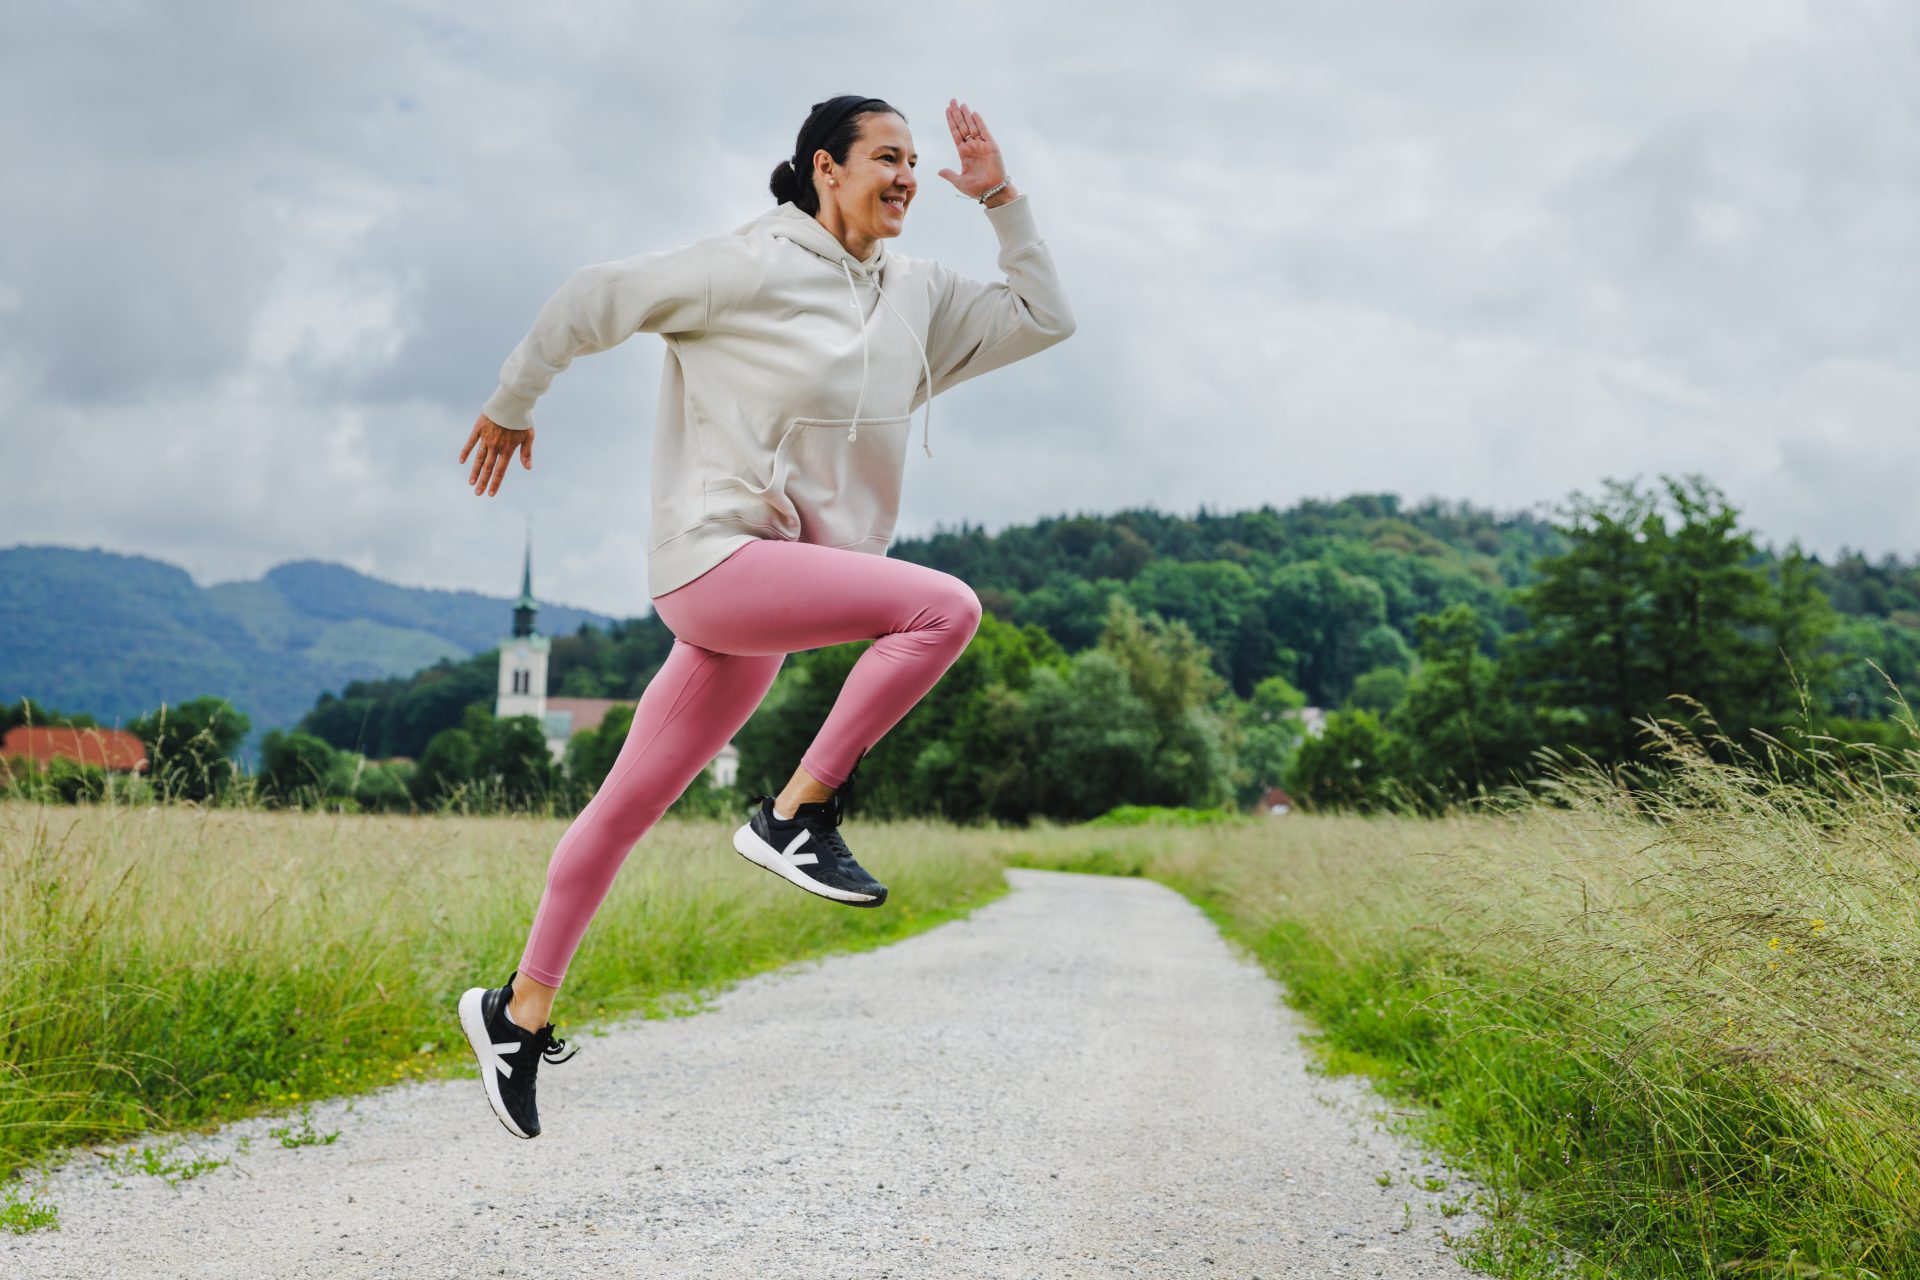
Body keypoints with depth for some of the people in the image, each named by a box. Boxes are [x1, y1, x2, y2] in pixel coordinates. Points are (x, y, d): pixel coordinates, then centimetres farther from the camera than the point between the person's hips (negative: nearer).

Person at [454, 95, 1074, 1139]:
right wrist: (510, 406, 12)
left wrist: (1003, 204, 9)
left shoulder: (918, 294, 14)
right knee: (944, 607, -22)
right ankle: (796, 815, -14)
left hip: (764, 609, 7)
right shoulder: (750, 269, -6)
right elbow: (594, 299, 2)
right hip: (714, 556, -7)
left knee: (626, 810, 11)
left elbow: (1042, 320, 19)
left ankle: (518, 1012, 21)